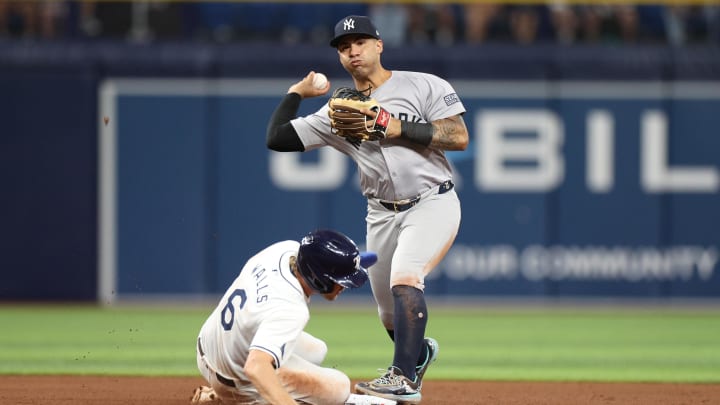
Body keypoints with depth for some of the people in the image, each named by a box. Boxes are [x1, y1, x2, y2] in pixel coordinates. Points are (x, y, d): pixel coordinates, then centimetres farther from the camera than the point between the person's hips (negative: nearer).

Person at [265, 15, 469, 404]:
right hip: (382, 215, 5)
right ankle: (420, 351, 44)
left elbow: (459, 137, -11)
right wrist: (295, 93, 8)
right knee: (391, 317, 10)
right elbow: (278, 138, 5)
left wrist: (399, 128, -16)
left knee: (404, 278, -28)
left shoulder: (424, 86, -2)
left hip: (433, 204, -5)